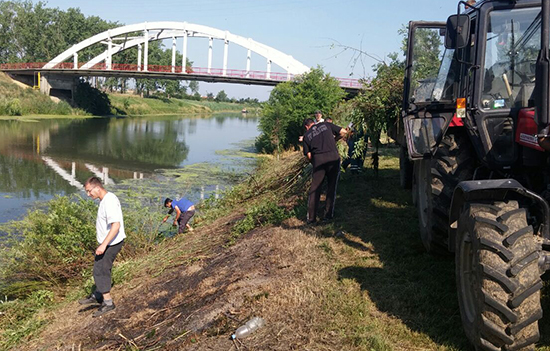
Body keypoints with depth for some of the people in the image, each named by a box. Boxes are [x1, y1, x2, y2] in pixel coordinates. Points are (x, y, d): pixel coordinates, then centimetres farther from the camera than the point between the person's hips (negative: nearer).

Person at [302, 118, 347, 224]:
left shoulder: (306, 135, 14)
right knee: (331, 187, 13)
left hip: (318, 160, 0)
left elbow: (309, 155, 9)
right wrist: (335, 140, 28)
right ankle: (328, 214, 15)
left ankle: (311, 218, 7)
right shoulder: (325, 125, 14)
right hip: (333, 157, 0)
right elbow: (343, 132, 12)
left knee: (315, 189, 7)